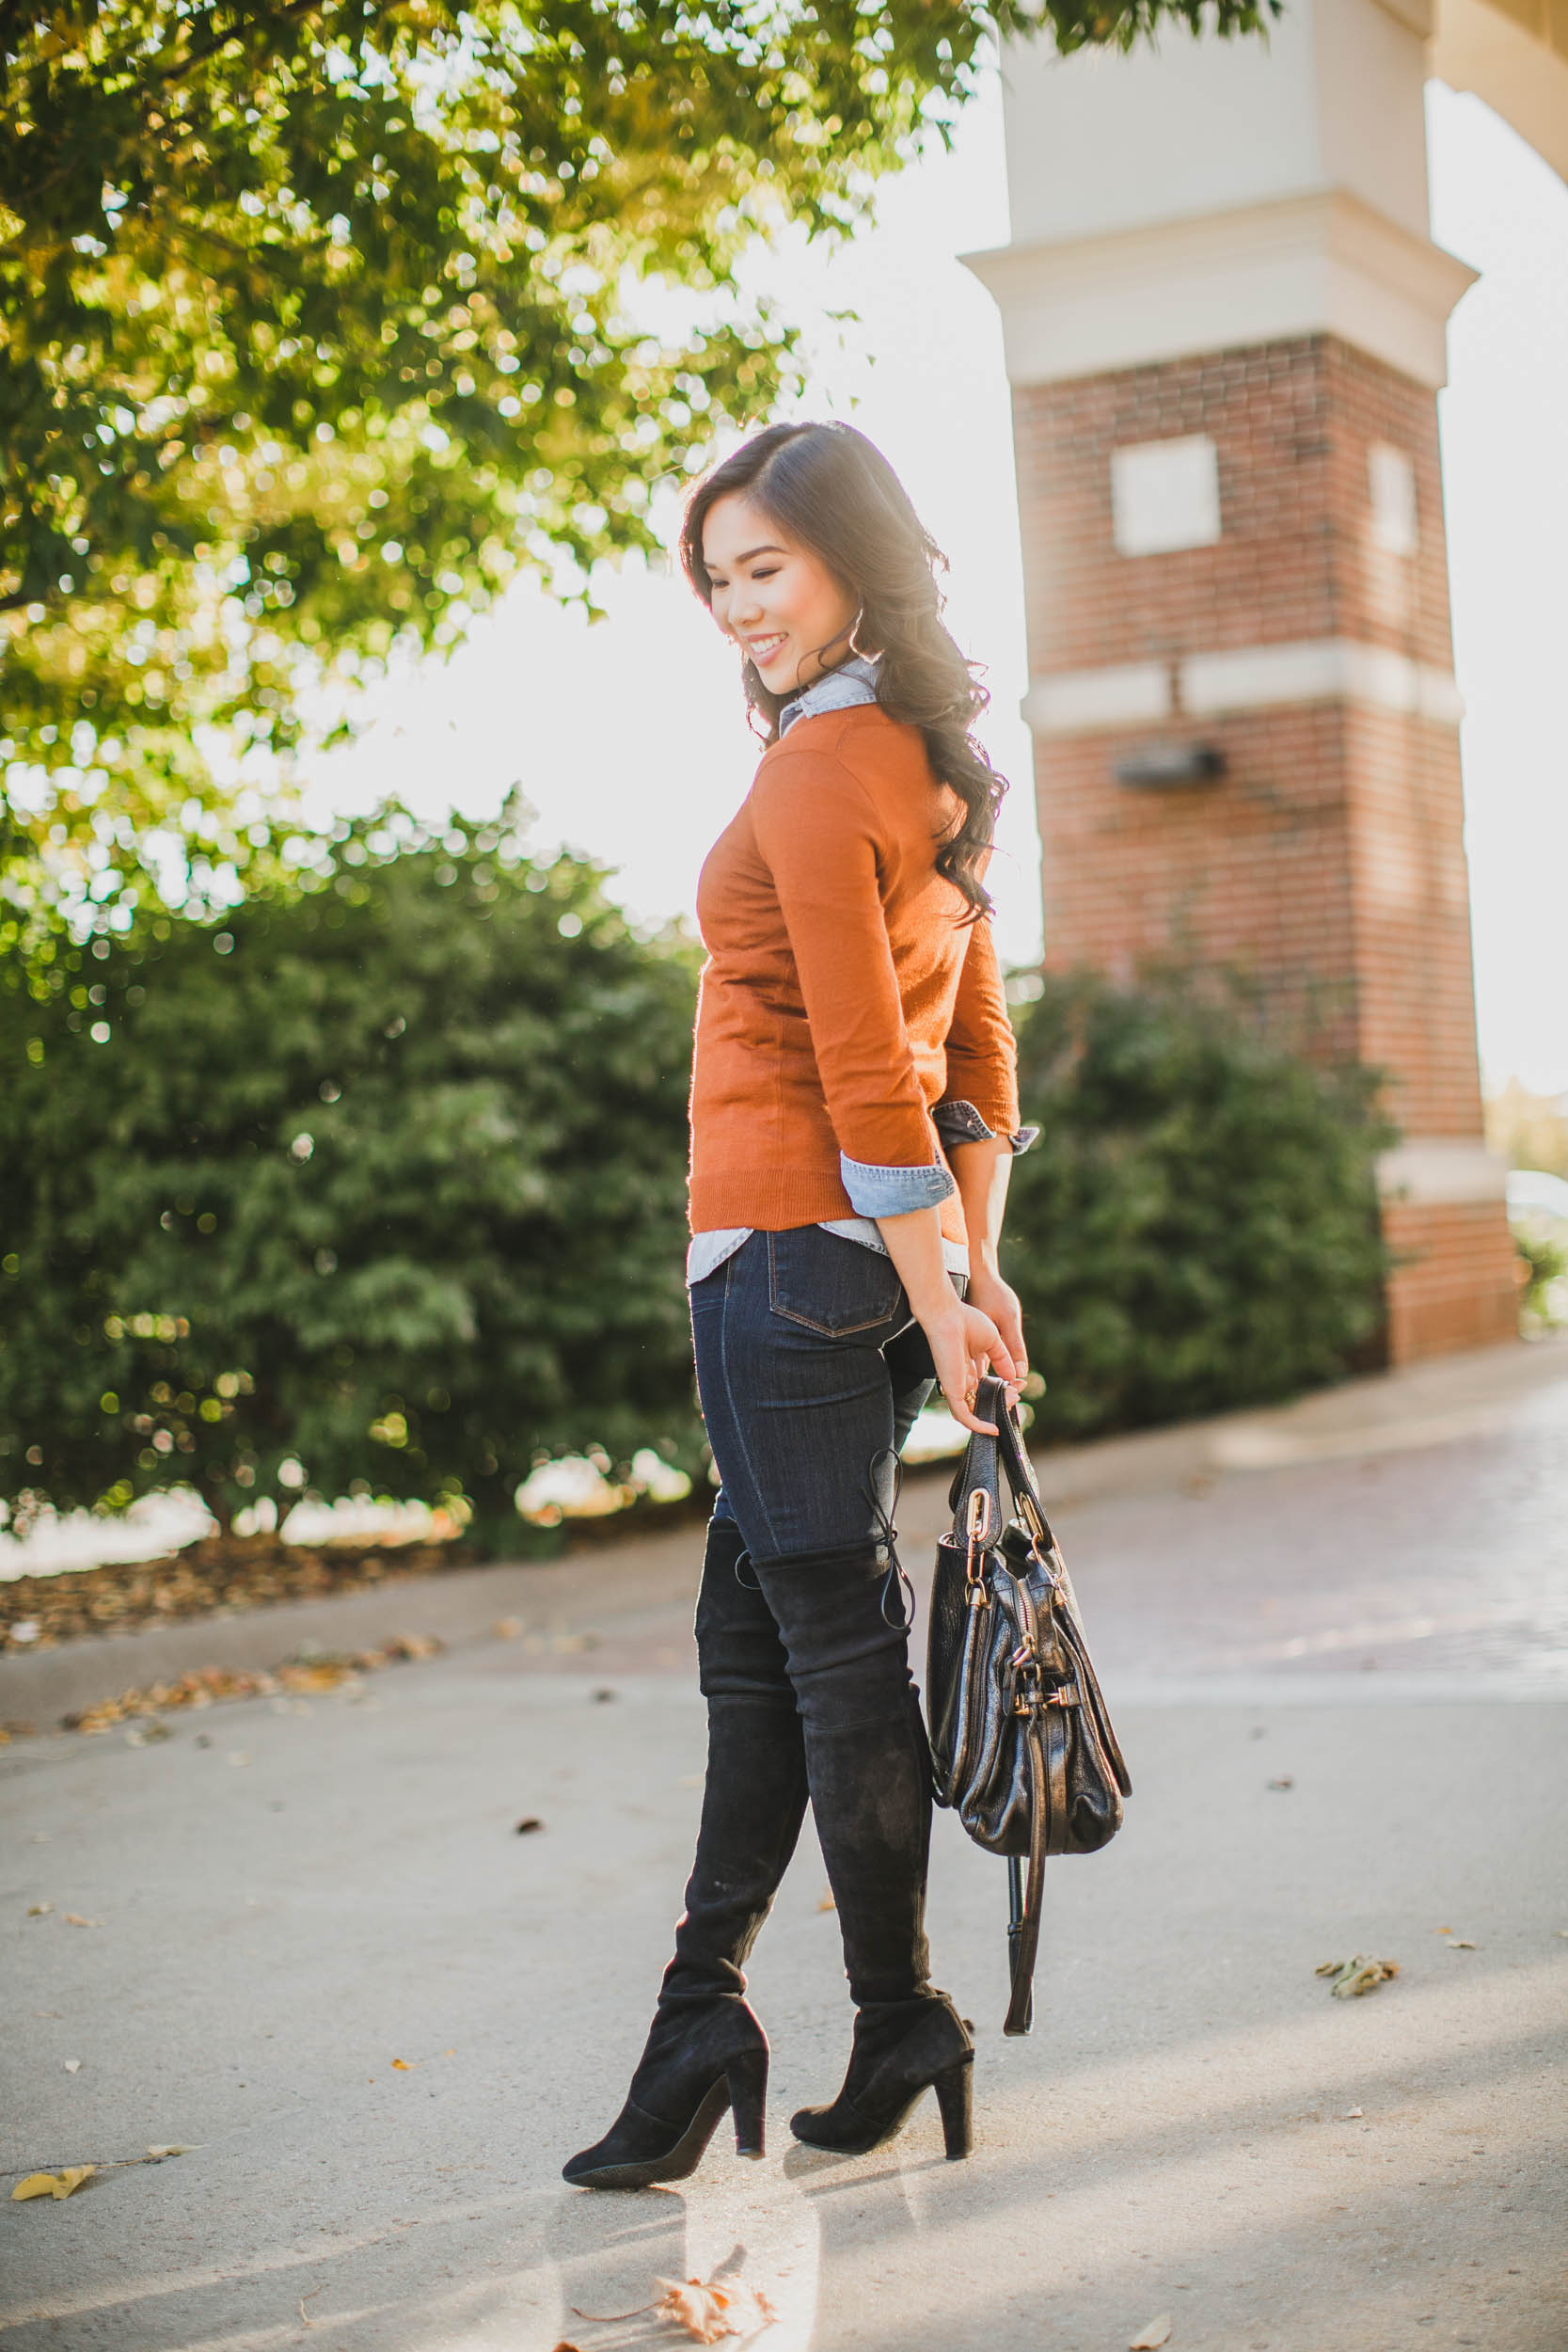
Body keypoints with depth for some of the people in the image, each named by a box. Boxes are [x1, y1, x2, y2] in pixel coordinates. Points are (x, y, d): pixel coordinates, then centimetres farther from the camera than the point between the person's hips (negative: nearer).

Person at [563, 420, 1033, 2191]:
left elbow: (866, 1075, -18)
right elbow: (978, 1051, 16)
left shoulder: (819, 767, -14)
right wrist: (976, 1274, 16)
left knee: (831, 1639, 1)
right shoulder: (929, 764, 14)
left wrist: (935, 1301, -14)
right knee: (755, 1632, 12)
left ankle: (901, 2032, 12)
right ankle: (701, 2017, 18)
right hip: (894, 1253, 9)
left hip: (797, 1246, -9)